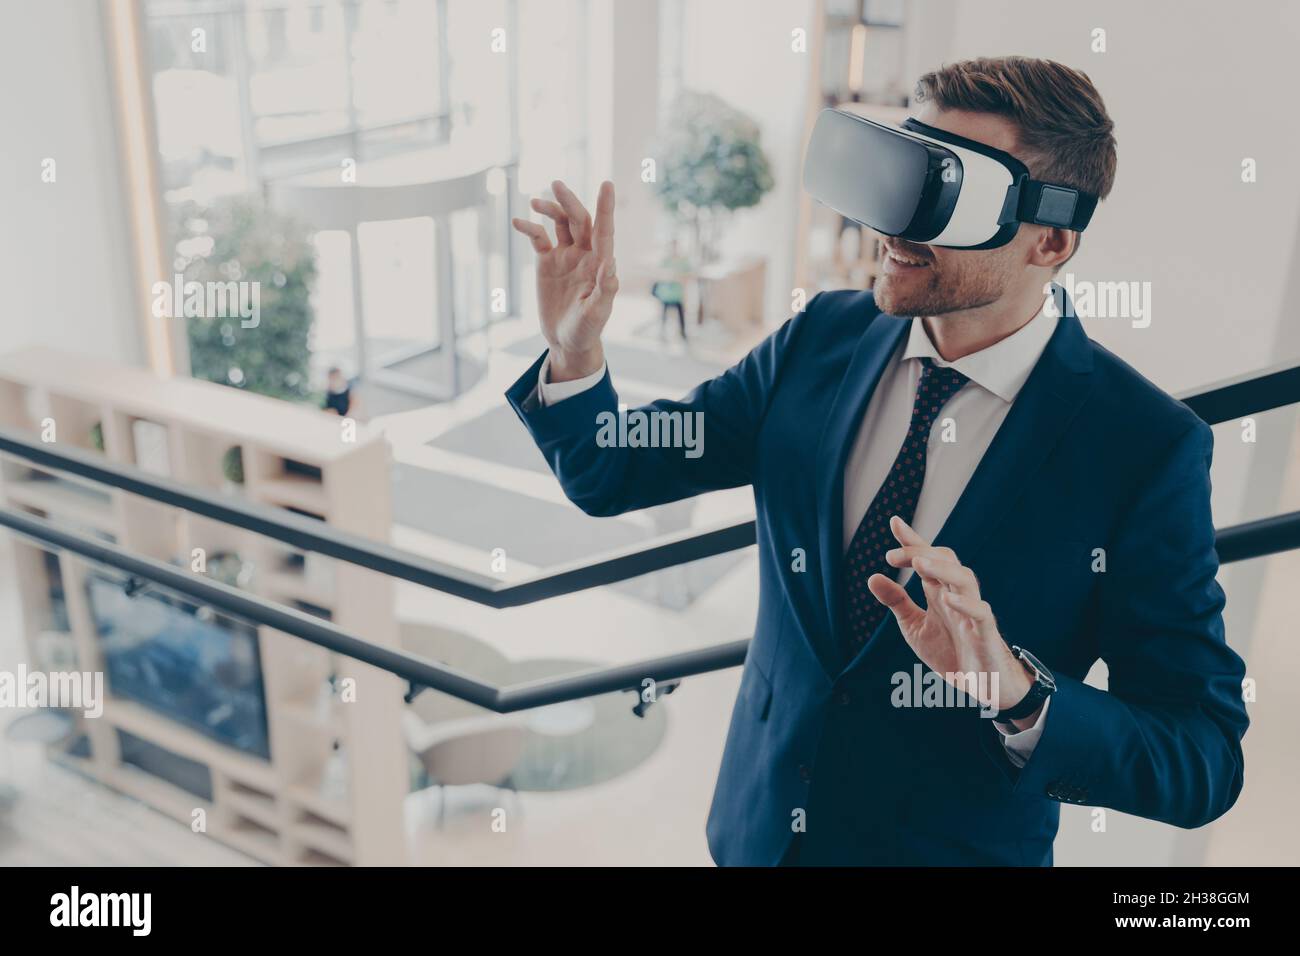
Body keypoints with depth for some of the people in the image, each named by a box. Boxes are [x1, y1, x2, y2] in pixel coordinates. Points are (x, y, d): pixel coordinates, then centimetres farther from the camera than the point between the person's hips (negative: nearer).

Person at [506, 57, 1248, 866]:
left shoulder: (1147, 448, -21)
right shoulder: (821, 337, -10)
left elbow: (1205, 763, -19)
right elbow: (614, 476, -5)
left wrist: (1014, 689, -36)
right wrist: (575, 351, -24)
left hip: (962, 845, -3)